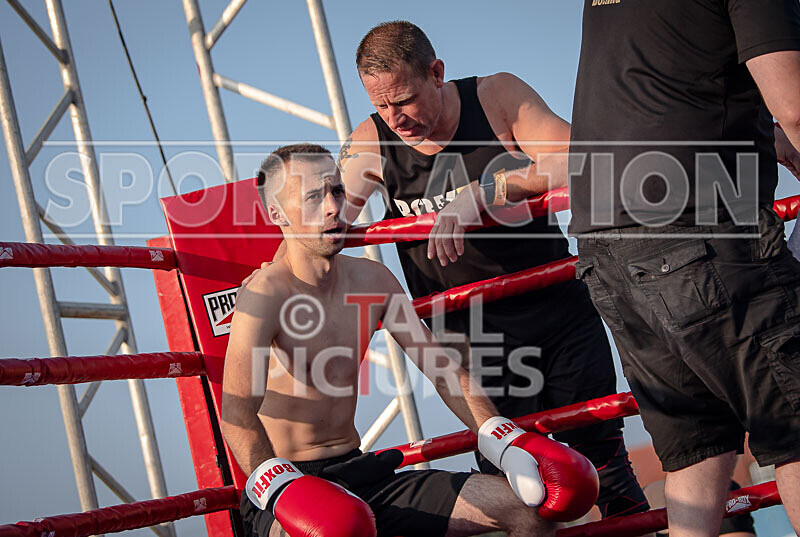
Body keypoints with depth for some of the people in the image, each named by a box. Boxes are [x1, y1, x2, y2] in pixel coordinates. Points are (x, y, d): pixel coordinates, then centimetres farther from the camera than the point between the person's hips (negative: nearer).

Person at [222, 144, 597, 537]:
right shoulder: (267, 295, -16)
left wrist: (507, 445, 2)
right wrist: (280, 489, -43)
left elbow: (443, 369, 14)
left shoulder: (372, 281, 6)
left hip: (361, 474, 7)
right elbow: (237, 415, -27)